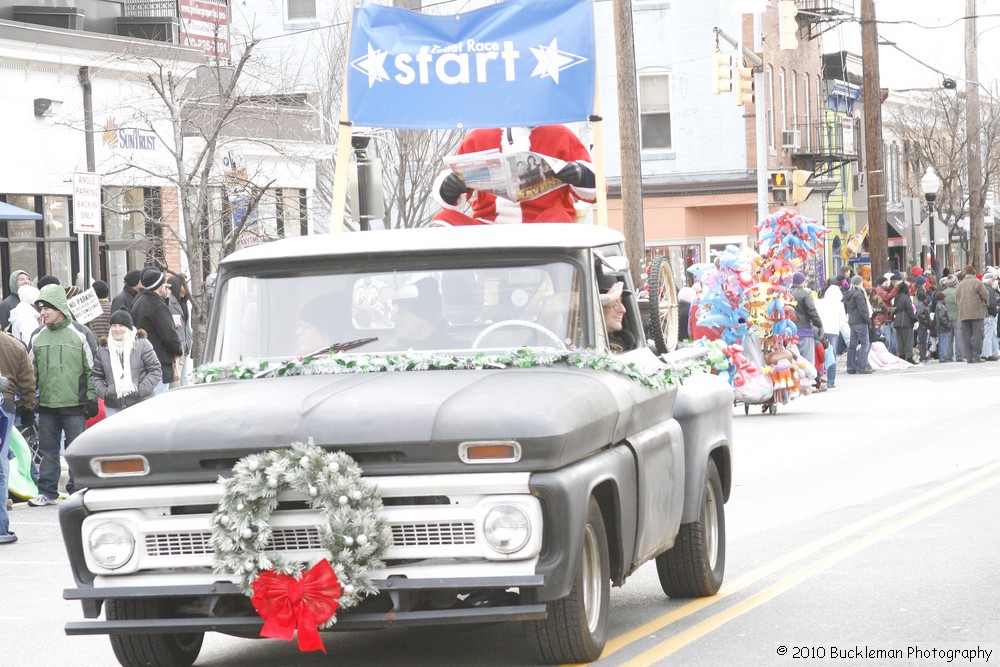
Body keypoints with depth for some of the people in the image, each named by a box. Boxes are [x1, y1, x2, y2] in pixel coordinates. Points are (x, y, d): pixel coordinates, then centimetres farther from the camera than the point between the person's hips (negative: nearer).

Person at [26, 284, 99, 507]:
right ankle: (47, 492, 14)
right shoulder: (38, 336, 10)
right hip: (46, 405, 4)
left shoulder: (81, 334, -2)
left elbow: (93, 369, -1)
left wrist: (92, 399, -4)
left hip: (75, 405, -4)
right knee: (47, 449, 7)